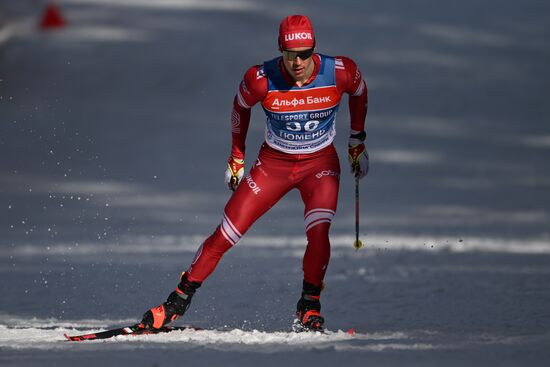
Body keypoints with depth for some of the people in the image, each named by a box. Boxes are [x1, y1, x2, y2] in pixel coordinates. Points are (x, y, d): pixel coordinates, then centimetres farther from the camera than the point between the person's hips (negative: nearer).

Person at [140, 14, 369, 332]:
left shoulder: (340, 72, -22)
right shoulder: (261, 80, -23)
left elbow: (359, 91, 3)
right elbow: (241, 106, 0)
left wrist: (358, 143, 10)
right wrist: (237, 157, 7)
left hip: (320, 164, 0)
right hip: (273, 162, 0)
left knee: (318, 232, -26)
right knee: (225, 236, -6)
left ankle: (310, 306, -4)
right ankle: (178, 302, 8)